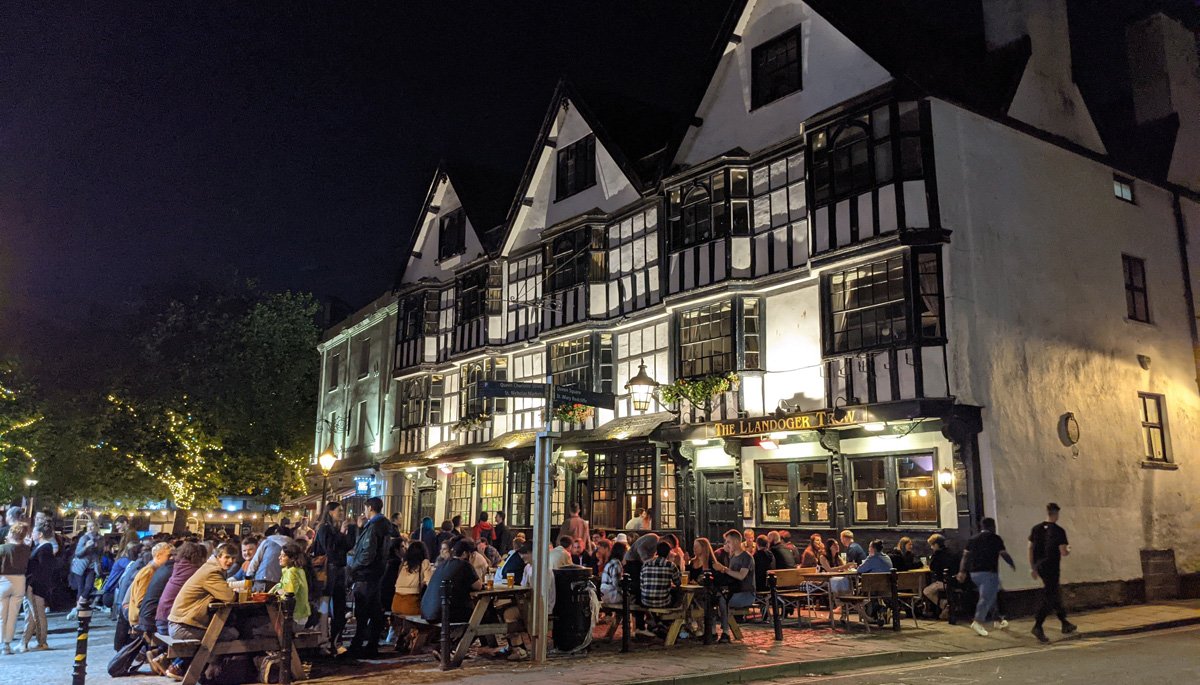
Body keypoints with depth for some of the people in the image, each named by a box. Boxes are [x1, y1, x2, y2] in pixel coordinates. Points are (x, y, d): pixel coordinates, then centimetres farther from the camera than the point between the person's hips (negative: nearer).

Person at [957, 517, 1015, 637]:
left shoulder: (973, 539, 11)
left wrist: (962, 571, 3)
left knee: (992, 596, 22)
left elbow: (966, 555, 5)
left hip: (974, 573, 6)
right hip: (989, 573, -6)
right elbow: (1004, 554, -2)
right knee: (986, 598, -10)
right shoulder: (995, 538, -4)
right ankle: (978, 621, -24)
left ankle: (998, 620, 32)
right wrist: (1012, 564, 16)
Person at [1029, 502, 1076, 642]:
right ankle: (1037, 626, -14)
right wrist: (1068, 551, 10)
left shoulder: (1036, 529, 7)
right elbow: (1063, 552, -14)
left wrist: (1033, 568, 13)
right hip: (1052, 568, -7)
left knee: (1056, 594, 20)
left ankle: (1065, 624, 31)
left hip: (1040, 567, 7)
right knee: (1049, 599, -5)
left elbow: (1030, 549, 7)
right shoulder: (1058, 531, -11)